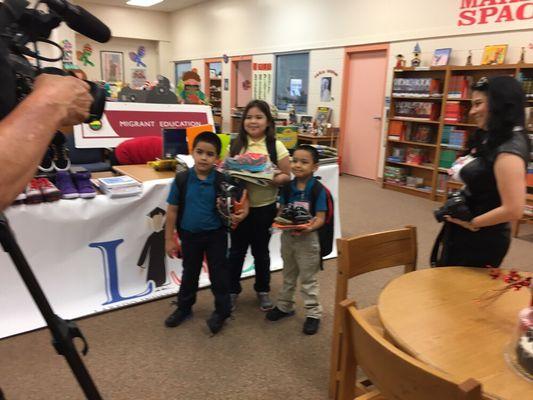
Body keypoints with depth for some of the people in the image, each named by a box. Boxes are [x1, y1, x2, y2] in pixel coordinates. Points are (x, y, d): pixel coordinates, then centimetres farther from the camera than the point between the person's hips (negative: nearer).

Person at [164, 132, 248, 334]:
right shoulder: (182, 179, -11)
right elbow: (172, 210, -4)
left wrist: (242, 212, -24)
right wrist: (169, 238, -2)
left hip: (216, 234, -1)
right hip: (190, 234, 2)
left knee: (218, 273, 11)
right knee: (189, 273, 19)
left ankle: (222, 310, 30)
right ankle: (184, 308, 38)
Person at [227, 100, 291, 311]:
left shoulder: (276, 146, -7)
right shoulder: (235, 145, 0)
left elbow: (287, 176, -5)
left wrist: (273, 179, -24)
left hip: (265, 208, -1)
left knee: (261, 251, 15)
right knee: (236, 250, 12)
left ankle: (263, 290, 35)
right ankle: (232, 290, 31)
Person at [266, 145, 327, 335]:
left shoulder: (318, 190, -14)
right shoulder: (287, 187, -2)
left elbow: (320, 218, -16)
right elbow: (281, 212, 2)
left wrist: (308, 227, -35)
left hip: (308, 238, -4)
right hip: (287, 236, 5)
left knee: (308, 279, 8)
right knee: (288, 275, 22)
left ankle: (313, 313, 24)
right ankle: (284, 306, 39)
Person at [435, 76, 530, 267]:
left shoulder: (509, 149, -23)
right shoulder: (493, 141, 7)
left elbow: (513, 210, -27)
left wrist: (471, 223, -16)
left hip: (481, 238, -9)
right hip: (466, 234, 9)